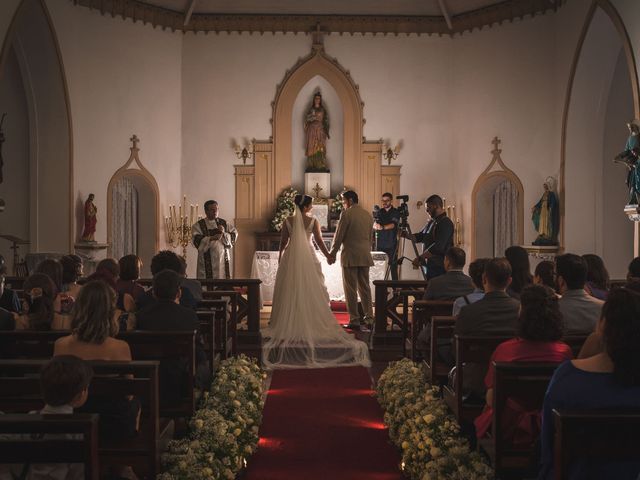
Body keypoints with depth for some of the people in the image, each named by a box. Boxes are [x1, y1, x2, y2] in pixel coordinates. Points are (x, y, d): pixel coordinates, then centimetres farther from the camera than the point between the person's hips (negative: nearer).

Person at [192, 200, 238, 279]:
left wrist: (224, 233, -12)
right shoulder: (198, 225, 3)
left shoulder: (224, 223, 13)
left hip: (223, 260, 3)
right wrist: (212, 238, -22)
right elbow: (197, 240, -10)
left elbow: (234, 235, 6)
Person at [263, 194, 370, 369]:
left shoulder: (288, 221, -2)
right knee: (311, 291, 7)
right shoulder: (313, 221, -7)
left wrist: (281, 258, 18)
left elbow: (283, 242, 3)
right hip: (308, 258, -1)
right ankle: (311, 323, 8)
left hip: (291, 258, 1)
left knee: (290, 291, 8)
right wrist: (328, 255, 10)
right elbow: (319, 241, -4)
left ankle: (290, 324, 8)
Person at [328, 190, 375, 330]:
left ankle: (354, 320, -2)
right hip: (365, 257, 6)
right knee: (364, 287, 14)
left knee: (351, 289, -1)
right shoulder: (368, 215, 10)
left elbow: (338, 236, -9)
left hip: (350, 257, -6)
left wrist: (332, 254, -1)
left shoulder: (346, 214, -10)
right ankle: (369, 317, 15)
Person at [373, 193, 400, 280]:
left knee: (393, 265, -5)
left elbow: (392, 225, -15)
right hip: (380, 243, 3)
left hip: (391, 244, -3)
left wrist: (382, 227, -32)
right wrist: (376, 225, -25)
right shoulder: (380, 212, 11)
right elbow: (374, 225, -1)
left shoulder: (395, 212, 0)